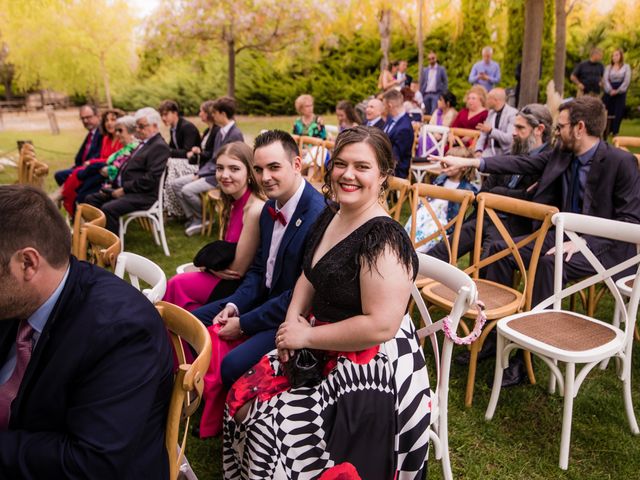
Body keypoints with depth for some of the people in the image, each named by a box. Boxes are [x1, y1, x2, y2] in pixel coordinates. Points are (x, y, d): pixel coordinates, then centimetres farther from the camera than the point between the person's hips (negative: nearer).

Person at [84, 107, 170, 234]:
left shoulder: (160, 146, -12)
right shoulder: (145, 143, 19)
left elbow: (150, 179, -21)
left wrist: (124, 189, -17)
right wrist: (115, 184, 6)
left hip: (143, 195, -10)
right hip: (125, 189, 10)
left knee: (108, 209, -29)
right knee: (91, 199, 7)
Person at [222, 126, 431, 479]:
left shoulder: (384, 239, -24)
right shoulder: (330, 217, 3)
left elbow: (381, 326, -29)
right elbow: (310, 276, 14)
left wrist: (307, 336, -19)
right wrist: (292, 321, -5)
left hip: (367, 370, -8)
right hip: (320, 349, 8)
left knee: (269, 432, -7)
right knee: (242, 401, 8)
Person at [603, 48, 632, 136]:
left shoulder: (626, 67, 7)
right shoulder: (608, 67, 12)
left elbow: (627, 80, -4)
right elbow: (605, 79, -2)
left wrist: (618, 91, -14)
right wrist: (610, 90, -18)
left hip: (621, 93, -1)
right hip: (609, 93, 1)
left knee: (618, 113, -3)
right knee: (608, 112, -1)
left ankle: (615, 132, 1)